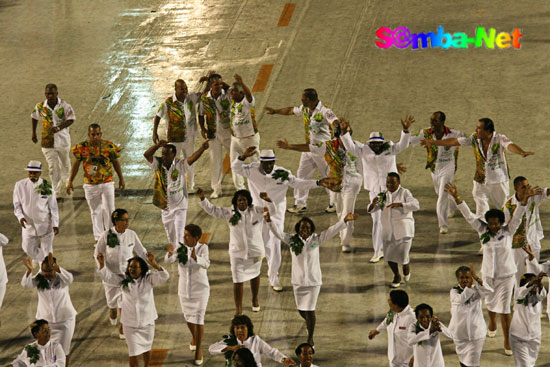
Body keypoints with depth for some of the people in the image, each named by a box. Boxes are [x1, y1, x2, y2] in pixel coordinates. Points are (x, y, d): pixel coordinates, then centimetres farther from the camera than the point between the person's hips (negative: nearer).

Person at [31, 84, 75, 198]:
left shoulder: (64, 105, -12)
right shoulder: (40, 107, -5)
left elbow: (71, 119, -16)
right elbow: (34, 117, 14)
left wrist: (59, 128, -31)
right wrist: (33, 133, 18)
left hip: (63, 139, 0)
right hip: (48, 141, 0)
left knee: (65, 164, 18)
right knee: (53, 167, -3)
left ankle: (64, 181, 48)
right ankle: (57, 193, 0)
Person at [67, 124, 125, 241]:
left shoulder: (109, 146, -7)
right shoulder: (82, 147, -7)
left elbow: (116, 162, 6)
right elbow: (76, 164, 2)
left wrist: (121, 179, 13)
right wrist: (70, 181, 1)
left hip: (107, 184, -1)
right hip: (90, 185, 1)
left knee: (109, 210, -1)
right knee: (95, 211, 9)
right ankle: (98, 238, 16)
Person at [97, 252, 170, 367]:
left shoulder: (148, 279, -9)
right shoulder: (124, 280, -5)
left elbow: (164, 277, -23)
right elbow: (107, 277, -11)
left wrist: (155, 265, -42)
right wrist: (102, 264, -30)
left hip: (147, 323, 1)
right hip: (130, 323, -1)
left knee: (146, 349, 23)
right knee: (134, 353, -4)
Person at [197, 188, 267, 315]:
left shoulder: (256, 212, -9)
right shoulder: (229, 213, -8)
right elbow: (212, 210, -6)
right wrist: (203, 199, -20)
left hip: (255, 251, 1)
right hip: (237, 253, -1)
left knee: (254, 275, 24)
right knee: (237, 281, -3)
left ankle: (255, 299, 50)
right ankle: (238, 310, 6)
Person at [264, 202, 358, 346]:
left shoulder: (316, 240, -6)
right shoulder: (292, 240, -4)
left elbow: (332, 231, -12)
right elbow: (278, 233, -13)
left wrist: (344, 220, -24)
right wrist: (269, 221, -30)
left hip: (313, 280, -2)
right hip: (298, 280, 2)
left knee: (310, 311, 0)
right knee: (301, 310, 14)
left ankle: (310, 338, 13)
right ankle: (310, 323, 47)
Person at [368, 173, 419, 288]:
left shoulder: (404, 193, -8)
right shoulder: (384, 195, 5)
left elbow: (416, 205, -21)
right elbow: (371, 209, 3)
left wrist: (399, 204, -32)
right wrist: (373, 203, -21)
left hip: (403, 230, -5)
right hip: (389, 231, 5)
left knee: (402, 257, -6)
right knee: (390, 256, 10)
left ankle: (407, 266, 30)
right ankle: (397, 277, 36)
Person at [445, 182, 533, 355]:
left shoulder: (508, 231, -12)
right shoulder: (483, 230, -8)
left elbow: (518, 216, -23)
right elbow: (468, 215, -15)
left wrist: (525, 198, -40)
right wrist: (456, 197, -26)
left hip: (506, 275, -3)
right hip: (488, 274, 3)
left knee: (504, 308, -2)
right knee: (490, 303, 22)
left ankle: (507, 341, 9)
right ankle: (492, 322, 53)